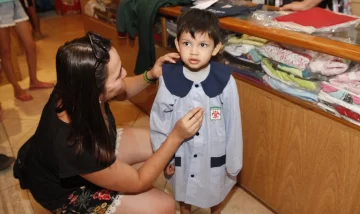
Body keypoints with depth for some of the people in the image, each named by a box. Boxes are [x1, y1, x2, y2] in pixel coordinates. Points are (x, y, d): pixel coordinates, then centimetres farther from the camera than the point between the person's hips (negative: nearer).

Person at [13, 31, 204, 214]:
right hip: (65, 187, -6)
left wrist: (151, 75, -19)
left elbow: (121, 92, -1)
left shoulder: (75, 92, -25)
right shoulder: (72, 147, -43)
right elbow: (138, 182, -27)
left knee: (161, 141, 1)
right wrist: (177, 136, -33)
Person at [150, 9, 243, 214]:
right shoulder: (169, 79, -20)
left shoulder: (225, 81, -22)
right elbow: (159, 121, -8)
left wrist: (233, 162, -4)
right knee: (183, 189, 28)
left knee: (216, 190, 27)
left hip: (214, 152, 0)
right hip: (181, 152, 1)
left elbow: (233, 124, -12)